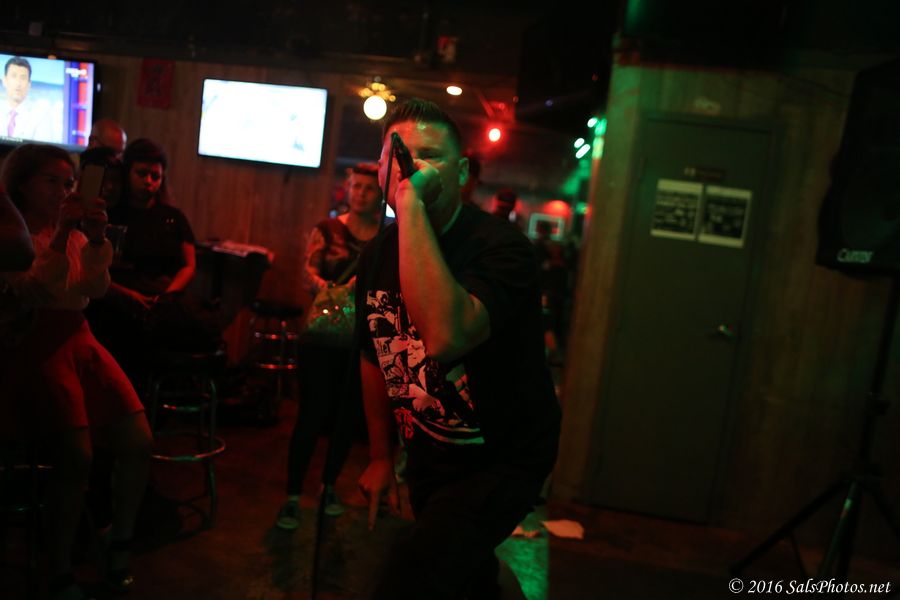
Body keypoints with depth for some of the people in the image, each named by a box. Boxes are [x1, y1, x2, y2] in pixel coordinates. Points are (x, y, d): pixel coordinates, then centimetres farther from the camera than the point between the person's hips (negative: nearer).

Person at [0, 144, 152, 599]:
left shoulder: (74, 229, 16)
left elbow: (96, 289, 3)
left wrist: (96, 239, -10)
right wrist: (60, 237, -16)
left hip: (78, 339, 5)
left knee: (138, 443, -10)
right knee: (76, 456, -24)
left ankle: (120, 546, 14)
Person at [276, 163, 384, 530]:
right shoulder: (328, 229, 2)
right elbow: (308, 269, -8)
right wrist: (322, 285, -30)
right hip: (324, 337, -2)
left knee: (348, 415, 11)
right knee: (311, 415, -4)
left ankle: (329, 486, 29)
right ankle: (292, 497, 7)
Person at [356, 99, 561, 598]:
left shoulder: (500, 247, -25)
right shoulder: (377, 254, -3)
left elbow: (446, 339, -44)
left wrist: (412, 204, -39)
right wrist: (380, 457, 15)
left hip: (502, 460, -6)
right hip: (428, 457, 7)